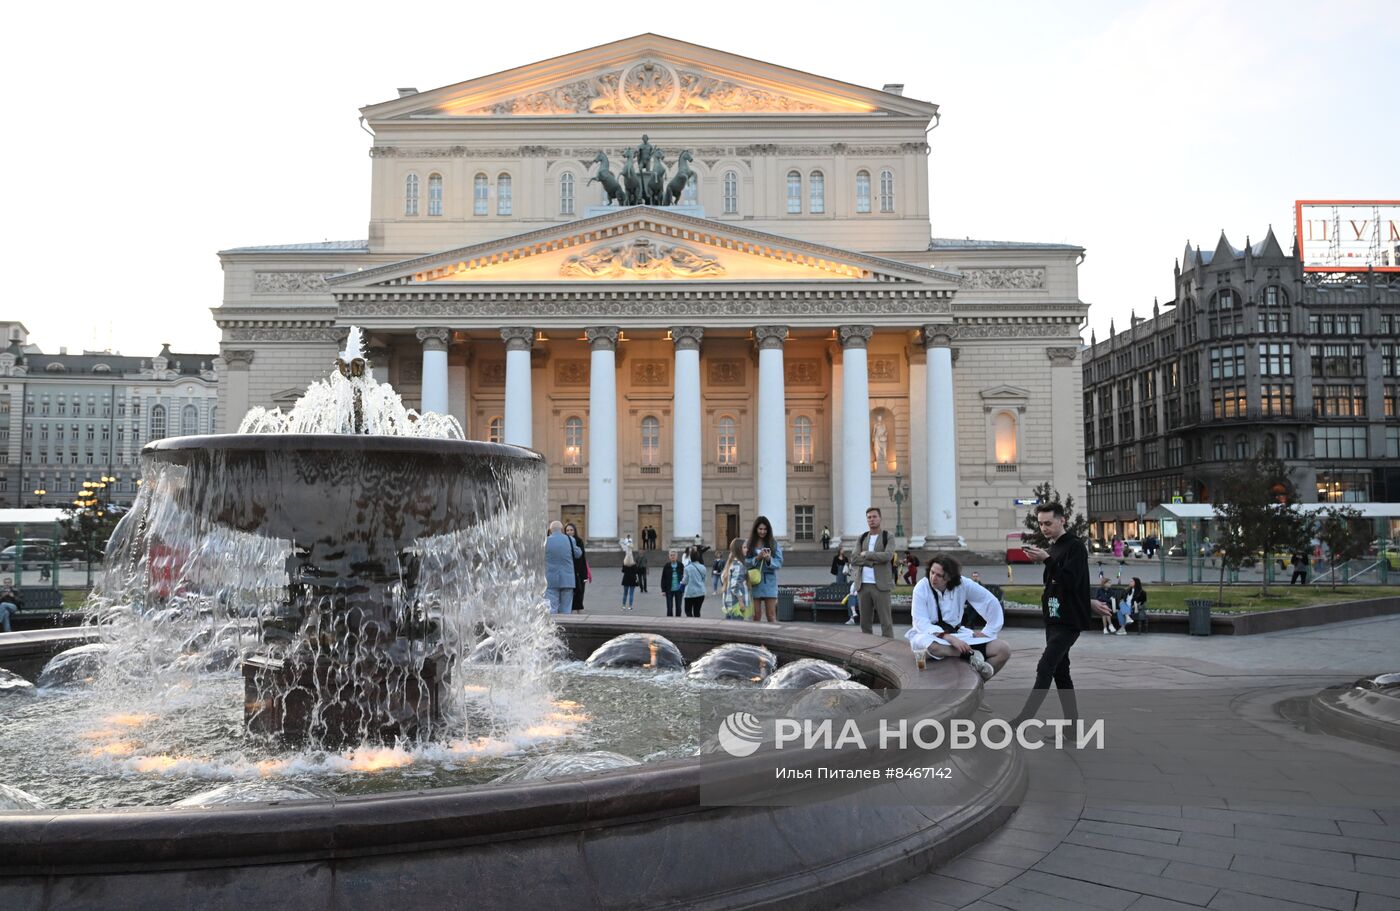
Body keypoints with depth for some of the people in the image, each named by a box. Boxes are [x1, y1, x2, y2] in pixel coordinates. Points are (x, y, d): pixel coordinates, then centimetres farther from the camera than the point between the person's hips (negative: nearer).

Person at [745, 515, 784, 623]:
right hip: (754, 581, 0)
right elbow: (745, 562, -3)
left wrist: (769, 559, -19)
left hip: (769, 581, 0)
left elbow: (779, 563, -1)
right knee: (756, 615, 5)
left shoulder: (774, 543, 2)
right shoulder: (749, 544, 2)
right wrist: (757, 558, -17)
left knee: (771, 615, 1)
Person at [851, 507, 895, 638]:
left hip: (881, 584, -4)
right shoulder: (862, 537, 14)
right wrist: (874, 560, -10)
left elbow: (887, 556, -15)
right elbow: (853, 560, 1)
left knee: (886, 622, -5)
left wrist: (866, 554, -7)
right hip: (863, 585, 4)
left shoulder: (888, 536, 3)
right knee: (864, 622, 8)